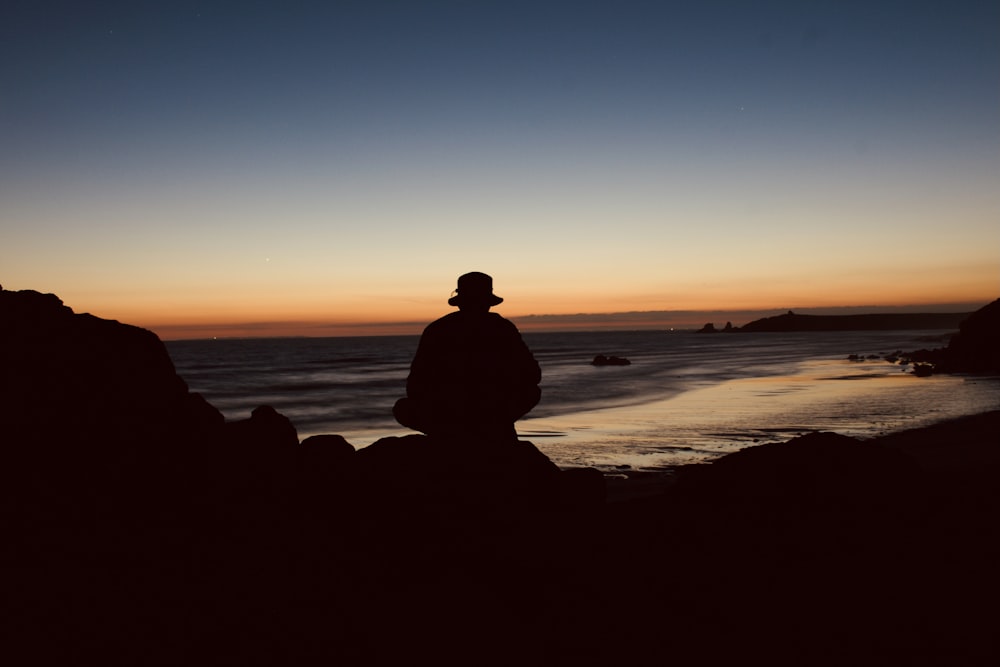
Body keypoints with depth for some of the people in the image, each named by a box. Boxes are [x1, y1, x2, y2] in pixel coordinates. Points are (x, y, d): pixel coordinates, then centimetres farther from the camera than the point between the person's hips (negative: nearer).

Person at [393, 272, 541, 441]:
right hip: (495, 416, 0)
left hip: (444, 419, 0)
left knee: (402, 408, 30)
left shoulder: (436, 330, 4)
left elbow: (415, 385, 4)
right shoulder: (503, 328, 3)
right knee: (532, 391, 29)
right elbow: (532, 375, 8)